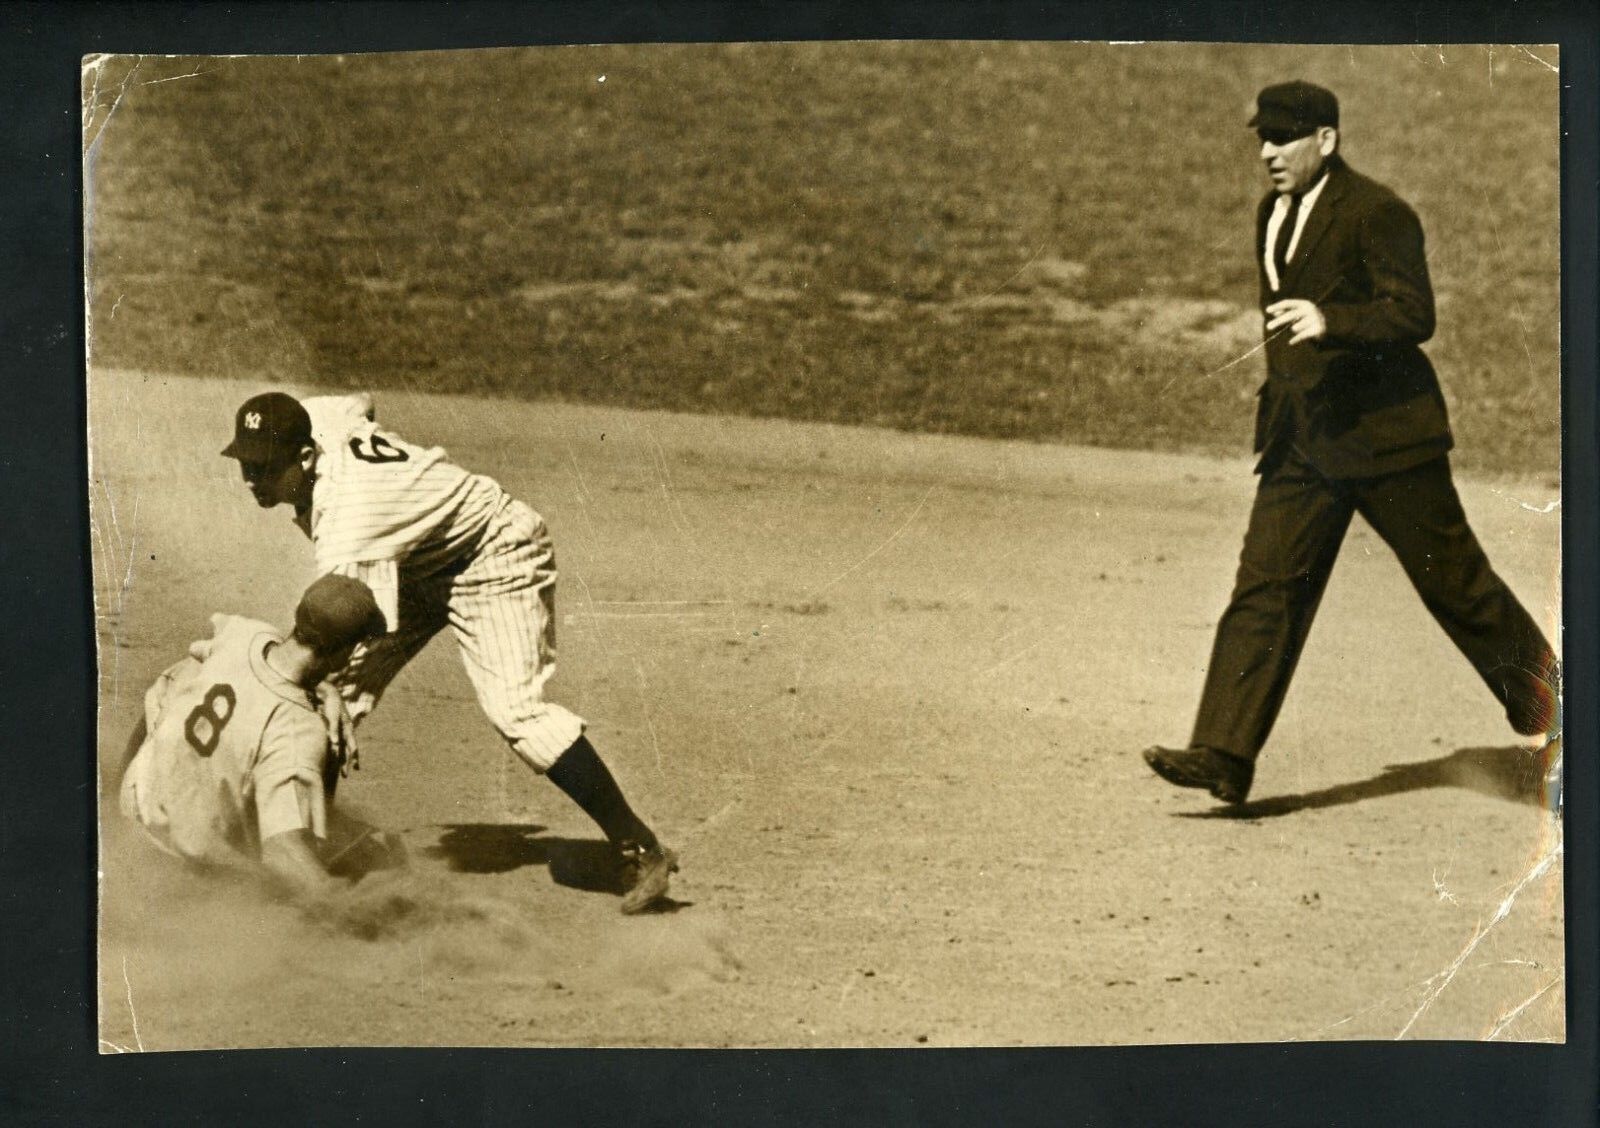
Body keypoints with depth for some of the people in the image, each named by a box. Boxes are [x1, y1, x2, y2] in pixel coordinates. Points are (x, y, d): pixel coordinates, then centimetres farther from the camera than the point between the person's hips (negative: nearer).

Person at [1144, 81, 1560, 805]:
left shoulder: (1376, 214, -13)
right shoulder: (1274, 213, 13)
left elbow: (1415, 314, -21)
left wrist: (1332, 322, -35)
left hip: (1382, 432, -7)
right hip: (1301, 440, 7)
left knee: (1452, 579, 6)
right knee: (1264, 586, -5)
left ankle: (1540, 691, 30)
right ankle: (1224, 756, -10)